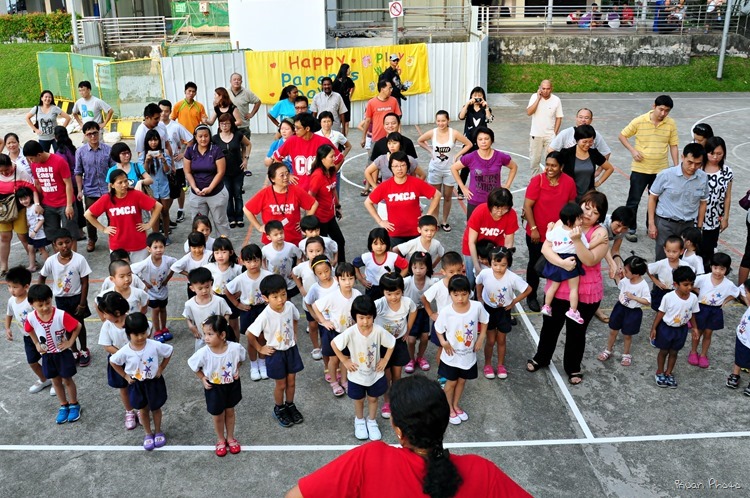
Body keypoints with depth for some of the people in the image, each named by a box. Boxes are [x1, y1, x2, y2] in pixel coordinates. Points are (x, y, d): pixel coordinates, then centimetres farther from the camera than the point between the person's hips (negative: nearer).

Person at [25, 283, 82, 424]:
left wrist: (70, 342, -16)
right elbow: (30, 331, 7)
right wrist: (36, 344, 2)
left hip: (63, 353, -3)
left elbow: (78, 326, -18)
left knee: (67, 380, 12)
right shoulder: (31, 318, -17)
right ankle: (64, 406, 36)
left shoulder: (60, 315, -29)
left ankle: (74, 405, 32)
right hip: (47, 355, 4)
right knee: (56, 381, 19)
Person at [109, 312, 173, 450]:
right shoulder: (125, 351, -21)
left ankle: (158, 431, 42)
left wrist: (161, 369, -8)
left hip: (154, 382, -1)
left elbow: (168, 352, -7)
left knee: (156, 408, 19)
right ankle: (148, 434, 40)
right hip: (136, 384, 1)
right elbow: (113, 362, -2)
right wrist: (125, 376, -3)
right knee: (143, 410, 19)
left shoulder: (155, 345, -25)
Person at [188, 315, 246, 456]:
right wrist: (202, 378, -10)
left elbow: (241, 358, -2)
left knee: (230, 412, 23)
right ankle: (221, 440, 45)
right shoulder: (203, 353, -29)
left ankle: (230, 438, 47)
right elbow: (193, 365, -7)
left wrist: (237, 370, -13)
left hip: (232, 385, 1)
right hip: (214, 388, -1)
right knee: (217, 416, 18)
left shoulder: (235, 347, -27)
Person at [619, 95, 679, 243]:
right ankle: (630, 229, 15)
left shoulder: (671, 124, -3)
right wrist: (632, 150, -14)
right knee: (634, 200, 3)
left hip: (661, 170, 3)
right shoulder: (639, 121, -11)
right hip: (640, 169, -2)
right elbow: (622, 135, 0)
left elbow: (673, 146, 2)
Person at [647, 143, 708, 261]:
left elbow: (703, 202, 10)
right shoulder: (666, 175, -12)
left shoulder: (703, 178, -2)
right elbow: (652, 197, -3)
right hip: (665, 224, -3)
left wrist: (699, 227, 11)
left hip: (688, 225, 3)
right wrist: (651, 224, -5)